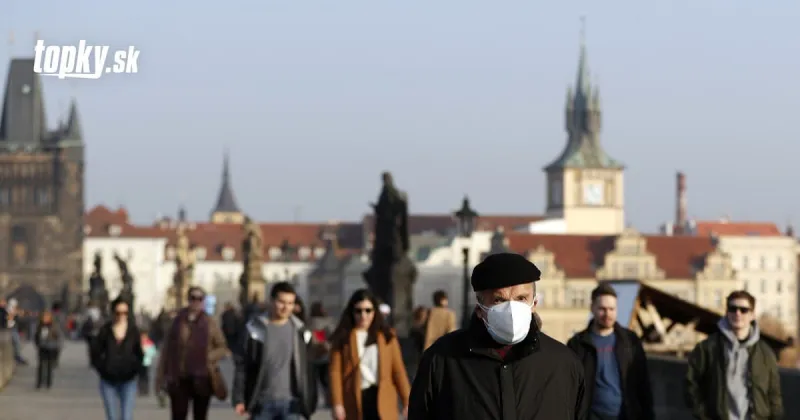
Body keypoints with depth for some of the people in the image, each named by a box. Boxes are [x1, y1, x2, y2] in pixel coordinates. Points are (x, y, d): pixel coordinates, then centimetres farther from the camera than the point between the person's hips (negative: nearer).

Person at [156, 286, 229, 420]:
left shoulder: (210, 323, 3)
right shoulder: (178, 322, 2)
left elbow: (223, 348, 7)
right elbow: (167, 349, 4)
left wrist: (209, 357, -13)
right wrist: (161, 376, 1)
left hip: (202, 379, 1)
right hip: (180, 379, -1)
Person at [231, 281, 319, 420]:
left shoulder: (299, 331, 2)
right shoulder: (256, 329, -3)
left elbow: (308, 368, 5)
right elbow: (241, 365, -1)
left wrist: (309, 400, 2)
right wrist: (239, 399, -6)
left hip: (290, 402, 0)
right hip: (262, 402, 0)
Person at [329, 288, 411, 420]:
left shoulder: (387, 336, 9)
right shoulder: (342, 338, 4)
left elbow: (398, 370, 5)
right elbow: (335, 372, -2)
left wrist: (407, 401, -1)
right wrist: (337, 404, -11)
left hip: (382, 400, 0)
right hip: (355, 400, 0)